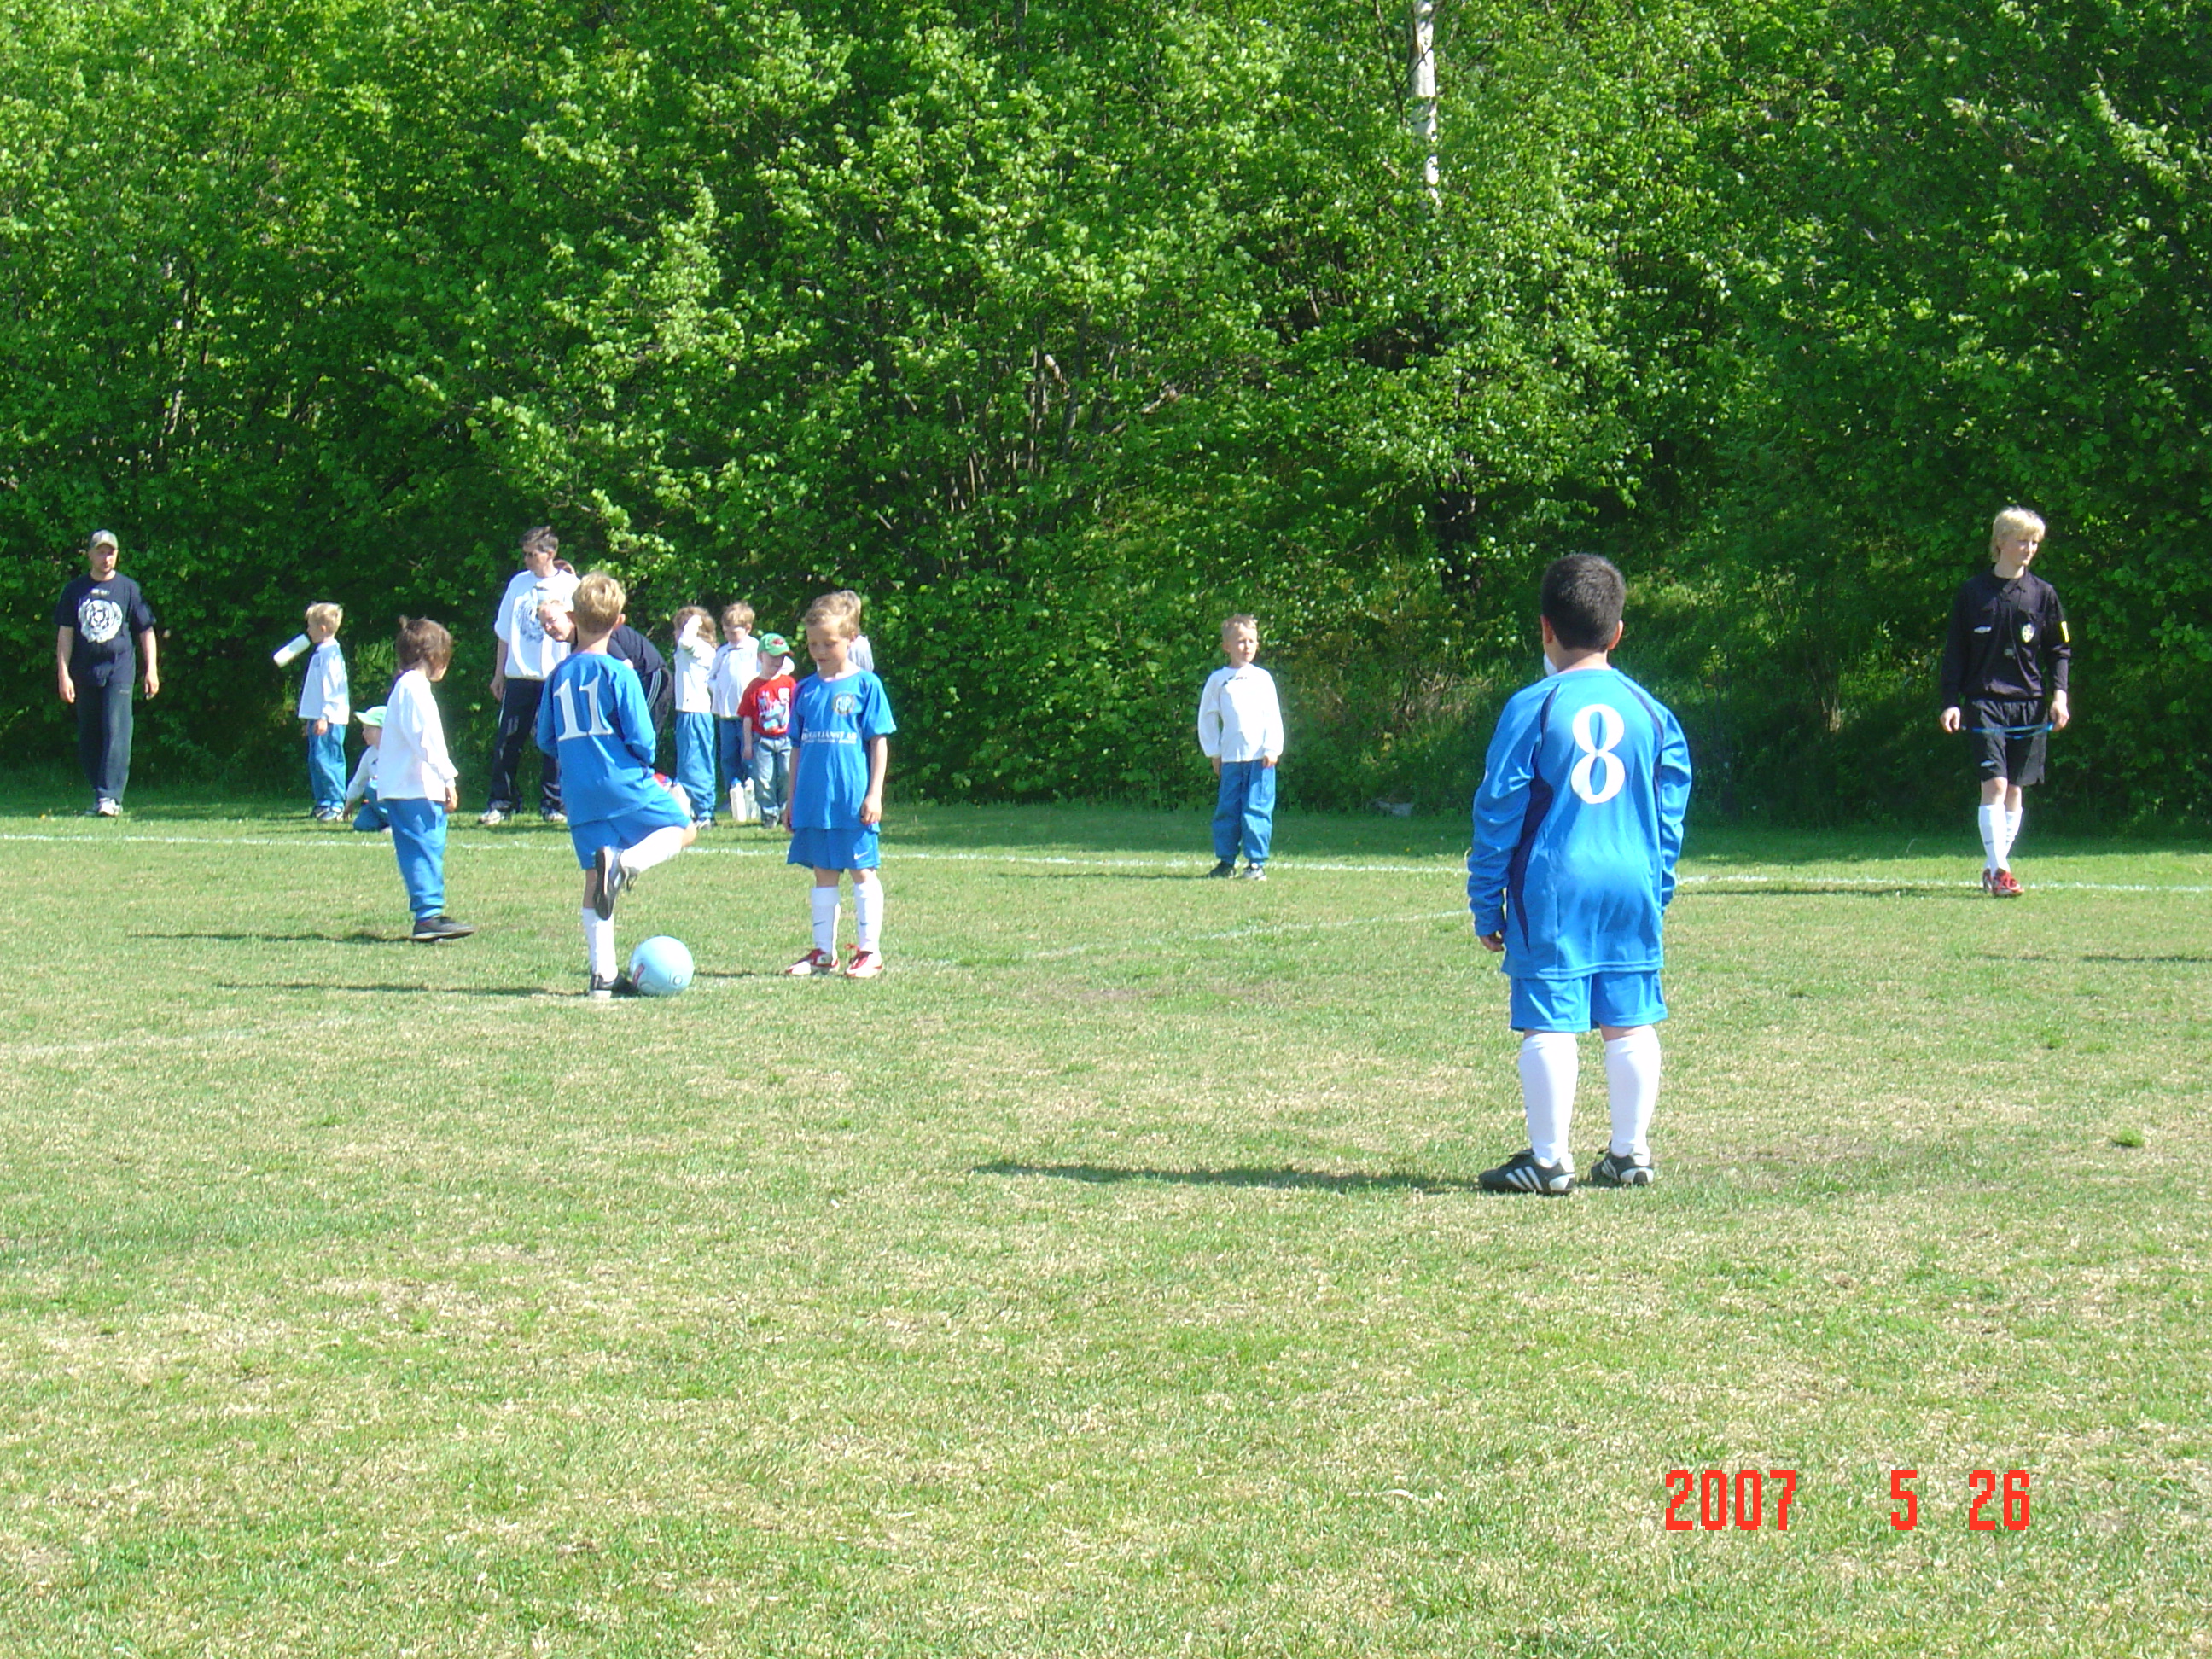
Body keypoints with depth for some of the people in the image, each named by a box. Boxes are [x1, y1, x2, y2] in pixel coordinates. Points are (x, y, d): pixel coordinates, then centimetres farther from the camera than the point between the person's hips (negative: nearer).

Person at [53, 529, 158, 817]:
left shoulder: (128, 589, 5)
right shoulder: (75, 591, 9)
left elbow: (146, 631, 9)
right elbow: (65, 634, 8)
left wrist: (151, 669, 1)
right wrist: (63, 675, 0)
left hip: (119, 668, -3)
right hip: (85, 672, 3)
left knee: (116, 731, -14)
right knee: (87, 739, 6)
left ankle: (110, 796, -18)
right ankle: (99, 795, 16)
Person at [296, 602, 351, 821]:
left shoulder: (330, 653, -13)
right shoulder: (321, 653, 18)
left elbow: (331, 686, -19)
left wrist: (324, 717, -23)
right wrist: (310, 719, 26)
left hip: (329, 718, -10)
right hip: (318, 718, 10)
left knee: (325, 760, -13)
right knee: (315, 762, 11)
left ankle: (336, 805, -12)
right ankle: (323, 804, 16)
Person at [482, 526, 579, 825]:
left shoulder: (570, 586, 0)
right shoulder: (518, 583, 11)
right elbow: (504, 632, 16)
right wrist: (499, 673, 14)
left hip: (554, 676, -3)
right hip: (518, 676, 3)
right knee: (507, 740, 2)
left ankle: (552, 803, 9)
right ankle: (501, 802, 9)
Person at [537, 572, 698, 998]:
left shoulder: (558, 676, 7)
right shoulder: (619, 673, -9)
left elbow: (545, 739, 13)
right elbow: (641, 738, -11)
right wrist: (643, 763, 11)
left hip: (579, 794, 5)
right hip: (625, 785, -5)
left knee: (594, 876, 9)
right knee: (684, 828, 13)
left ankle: (601, 973, 5)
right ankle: (628, 862, -17)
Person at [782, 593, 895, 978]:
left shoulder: (866, 685, -3)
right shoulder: (805, 690, 10)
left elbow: (879, 743, -3)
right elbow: (797, 747, 16)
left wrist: (874, 794, -8)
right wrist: (792, 799, 15)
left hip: (853, 802, -5)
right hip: (813, 802, 5)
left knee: (862, 873, 1)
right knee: (823, 874, 11)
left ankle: (869, 951, 7)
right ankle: (823, 952, 16)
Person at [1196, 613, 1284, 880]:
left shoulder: (1262, 678, 7)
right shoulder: (1218, 680, 7)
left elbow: (1274, 717, 6)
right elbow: (1207, 717, 11)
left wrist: (1272, 750, -4)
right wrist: (1213, 753, 7)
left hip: (1260, 757, -1)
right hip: (1230, 756, 1)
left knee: (1257, 809, -4)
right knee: (1226, 809, 3)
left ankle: (1256, 862, -1)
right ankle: (1225, 860, 13)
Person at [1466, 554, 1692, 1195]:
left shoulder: (1533, 708, -5)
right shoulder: (1650, 711, 7)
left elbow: (1499, 812, -4)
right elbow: (1671, 811, 12)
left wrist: (1486, 906, 2)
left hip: (1552, 885, -4)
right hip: (1633, 884, 4)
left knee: (1549, 1024, -2)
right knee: (1631, 1023, 10)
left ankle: (1549, 1160, -2)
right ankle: (1630, 1153, 16)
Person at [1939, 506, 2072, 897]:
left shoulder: (2043, 594, 7)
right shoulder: (1973, 593, 3)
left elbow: (2059, 650, 12)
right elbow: (1955, 652, 6)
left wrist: (2059, 694, -2)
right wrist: (1951, 702, -2)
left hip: (2029, 704, 3)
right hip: (1985, 701, -3)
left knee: (2015, 790, 6)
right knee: (1994, 783, -14)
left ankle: (1995, 868, 16)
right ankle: (1998, 870, -17)